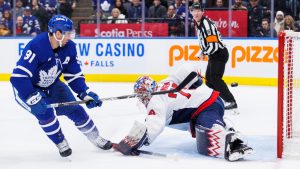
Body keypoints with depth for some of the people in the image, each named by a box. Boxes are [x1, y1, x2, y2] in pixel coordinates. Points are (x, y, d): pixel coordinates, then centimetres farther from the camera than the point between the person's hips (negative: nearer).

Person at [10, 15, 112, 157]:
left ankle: (96, 138, 20)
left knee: (75, 109, 0)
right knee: (45, 112, -25)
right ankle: (61, 143, -1)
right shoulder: (36, 47, -35)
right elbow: (18, 77, -38)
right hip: (26, 88, -6)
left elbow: (74, 75, -4)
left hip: (51, 86, 6)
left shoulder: (69, 47, -14)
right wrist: (34, 100, -40)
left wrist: (86, 94, -16)